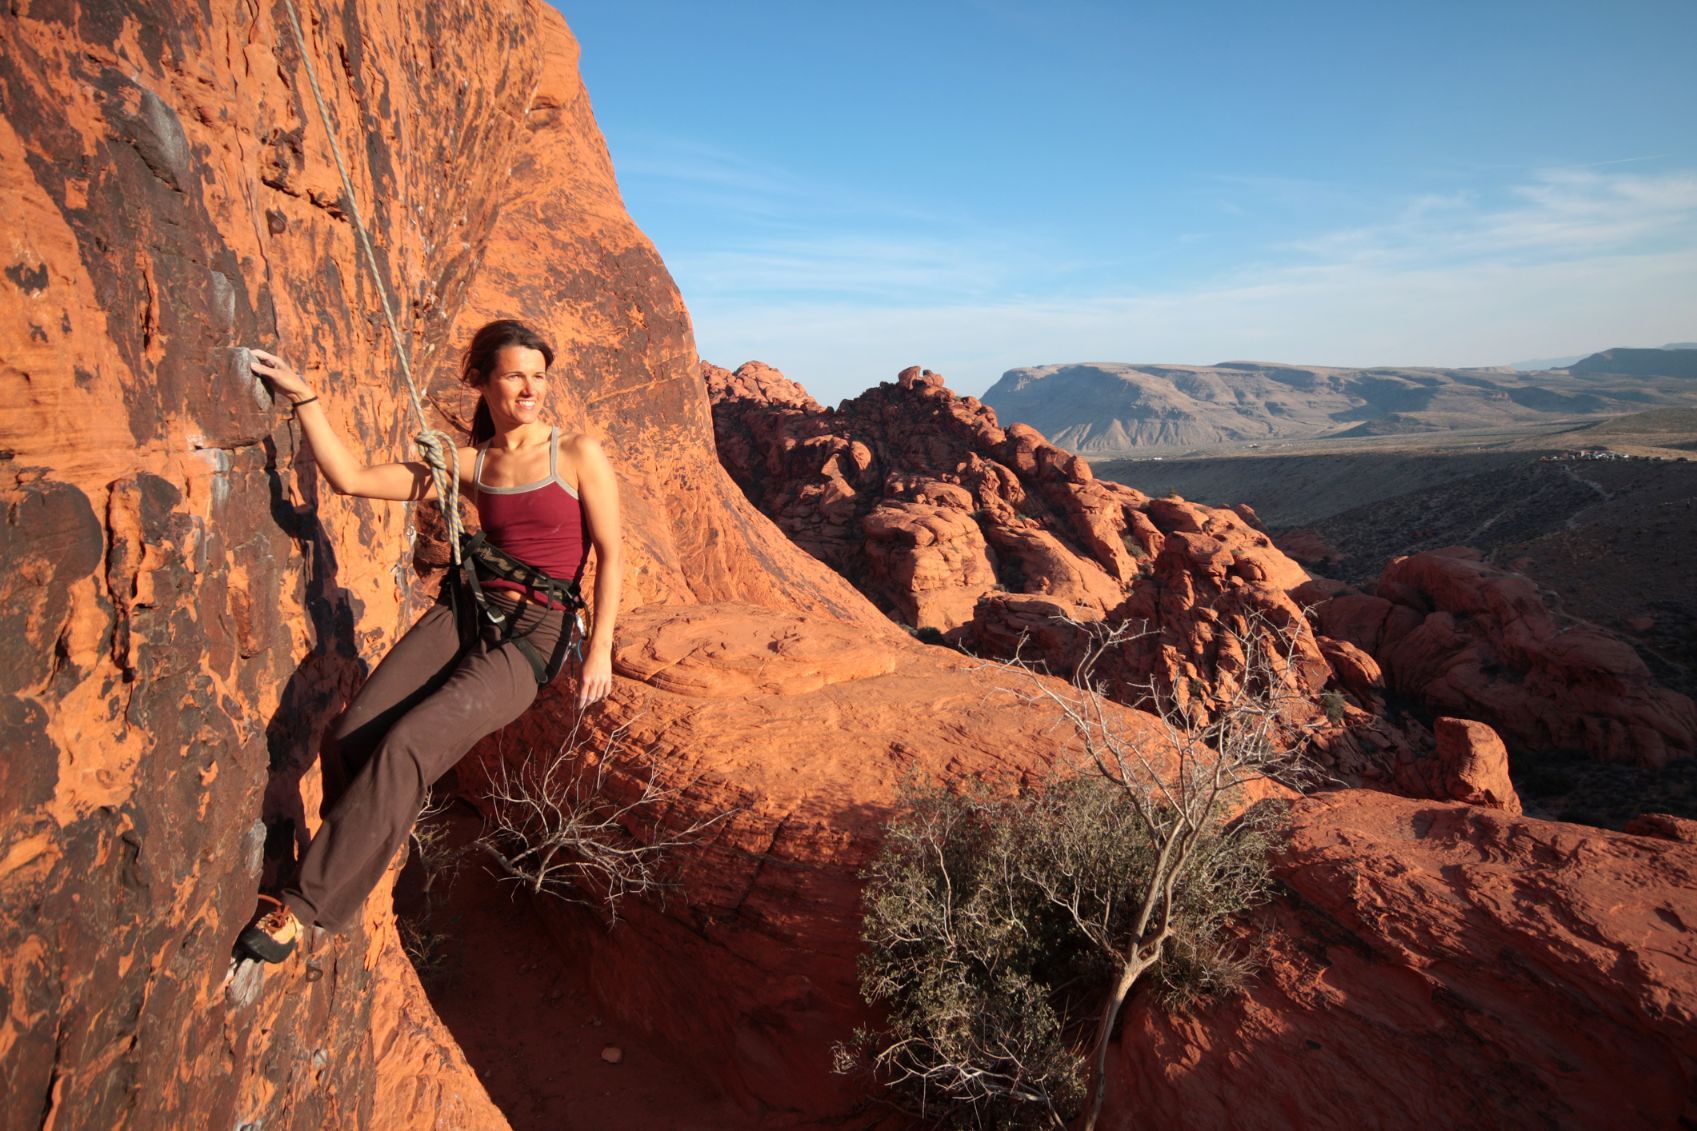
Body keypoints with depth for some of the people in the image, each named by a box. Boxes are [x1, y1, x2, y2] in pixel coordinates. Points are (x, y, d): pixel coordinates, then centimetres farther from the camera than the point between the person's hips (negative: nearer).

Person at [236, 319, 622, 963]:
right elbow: (350, 478, 7)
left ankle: (306, 903, -3)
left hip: (532, 637, -4)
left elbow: (610, 554, -4)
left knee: (403, 746, -20)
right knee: (348, 740, -10)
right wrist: (304, 397, 1)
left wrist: (599, 649, -11)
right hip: (464, 612, 5)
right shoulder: (468, 465, 10)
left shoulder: (578, 455, -2)